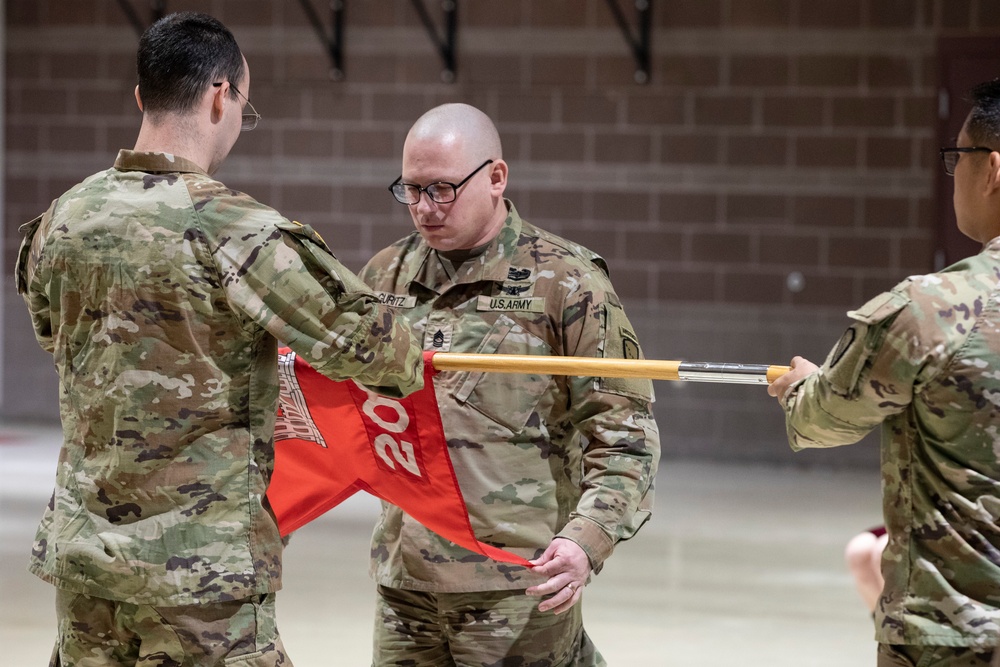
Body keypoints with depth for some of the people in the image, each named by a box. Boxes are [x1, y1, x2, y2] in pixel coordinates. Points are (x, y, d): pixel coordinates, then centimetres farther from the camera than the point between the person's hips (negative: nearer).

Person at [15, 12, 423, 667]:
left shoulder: (62, 220, 3)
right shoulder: (234, 232, -17)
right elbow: (359, 336, -10)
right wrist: (412, 365, 14)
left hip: (81, 544, 7)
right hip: (199, 563, -7)